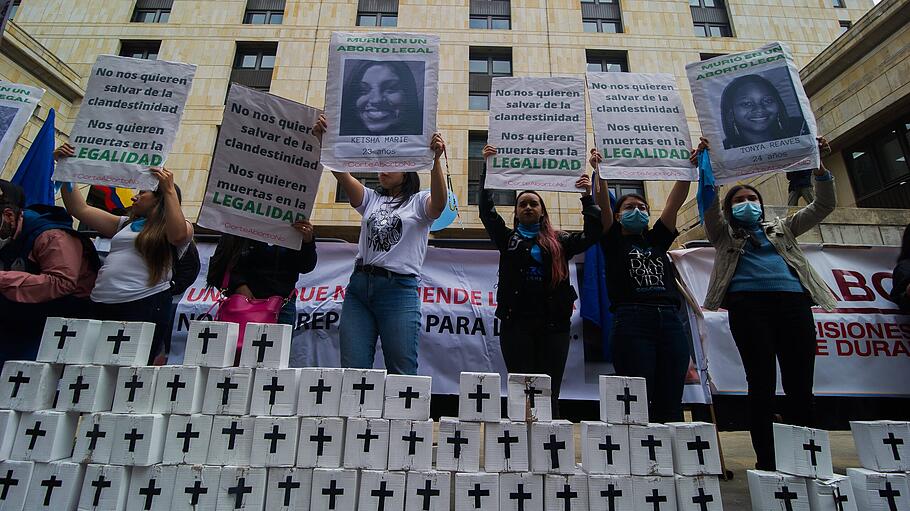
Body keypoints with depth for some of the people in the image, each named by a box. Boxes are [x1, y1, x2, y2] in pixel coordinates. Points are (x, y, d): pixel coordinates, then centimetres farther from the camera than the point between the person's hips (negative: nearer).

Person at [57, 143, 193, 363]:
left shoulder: (182, 227, 5)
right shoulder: (125, 224, 25)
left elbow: (177, 235, -19)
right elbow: (80, 210, 24)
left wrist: (170, 190, -17)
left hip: (145, 304, -6)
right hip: (102, 305, 6)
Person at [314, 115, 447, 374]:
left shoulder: (419, 201, 6)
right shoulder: (371, 199, 18)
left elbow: (439, 203, -17)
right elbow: (342, 174, 3)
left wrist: (435, 160, -30)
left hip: (399, 289, -4)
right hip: (359, 286, 5)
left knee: (401, 372, 1)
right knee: (352, 369, 5)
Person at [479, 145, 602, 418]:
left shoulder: (559, 240, 18)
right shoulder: (508, 238, 15)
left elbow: (592, 235, 8)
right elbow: (486, 211, 4)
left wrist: (587, 198, 0)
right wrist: (488, 168, -2)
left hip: (554, 323, 1)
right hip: (516, 321, -1)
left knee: (550, 392, 2)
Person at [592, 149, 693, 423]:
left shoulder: (657, 240, 23)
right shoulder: (614, 241, 13)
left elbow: (675, 201, 18)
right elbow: (603, 202, 0)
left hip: (670, 320, 4)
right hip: (631, 321, -4)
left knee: (670, 406, 3)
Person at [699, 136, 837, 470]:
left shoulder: (781, 229, 31)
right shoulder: (723, 233, 21)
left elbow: (824, 205, 27)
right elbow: (709, 204, 5)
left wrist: (818, 166, 15)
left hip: (793, 302, 3)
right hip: (748, 304, -3)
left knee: (800, 385, -2)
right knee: (762, 383, -8)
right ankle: (766, 462, -3)